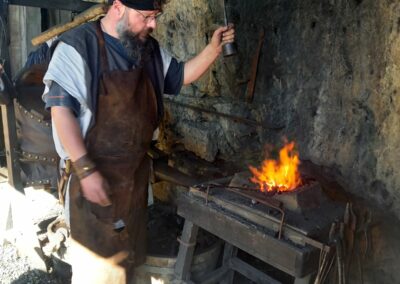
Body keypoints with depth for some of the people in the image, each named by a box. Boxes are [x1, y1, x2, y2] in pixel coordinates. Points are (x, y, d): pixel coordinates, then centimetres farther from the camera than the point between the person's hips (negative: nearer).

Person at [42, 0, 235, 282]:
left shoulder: (149, 49, 5)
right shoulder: (78, 45, -17)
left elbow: (181, 76, 15)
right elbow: (61, 109, -20)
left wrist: (214, 48, -1)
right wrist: (86, 170, -25)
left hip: (137, 169, 7)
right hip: (96, 171, -6)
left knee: (126, 249, 22)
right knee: (96, 253, 7)